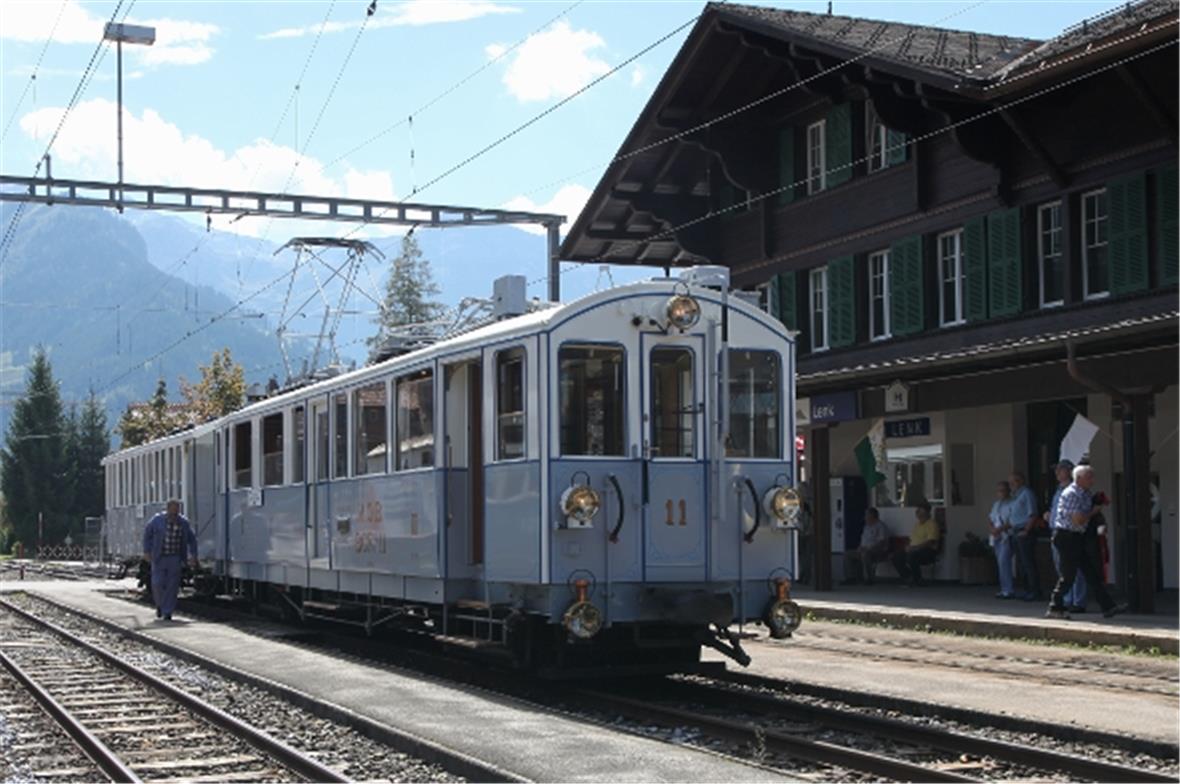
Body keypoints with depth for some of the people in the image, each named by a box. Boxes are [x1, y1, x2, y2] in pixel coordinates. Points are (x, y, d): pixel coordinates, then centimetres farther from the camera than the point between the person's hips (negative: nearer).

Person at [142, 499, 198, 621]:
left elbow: (192, 539, 10)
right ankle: (160, 604, 23)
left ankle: (167, 612, 2)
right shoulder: (158, 520, -5)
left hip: (175, 559, 1)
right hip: (159, 558, -1)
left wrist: (193, 555, 1)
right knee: (158, 583, -5)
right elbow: (147, 534, 6)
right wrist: (146, 551, 0)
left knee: (172, 585, -4)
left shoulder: (183, 522, 0)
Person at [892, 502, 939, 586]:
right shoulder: (917, 524, 21)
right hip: (914, 551, 9)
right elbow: (912, 539, 23)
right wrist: (909, 547, 0)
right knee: (896, 557, -12)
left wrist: (915, 547, -24)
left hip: (929, 552, -9)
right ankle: (909, 578, -8)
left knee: (912, 556, -37)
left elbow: (931, 541, -18)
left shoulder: (932, 524, -6)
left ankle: (918, 580, -21)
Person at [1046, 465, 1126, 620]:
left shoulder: (1085, 494, 13)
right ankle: (1055, 608, 6)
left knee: (1092, 573, 7)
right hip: (1066, 537, -10)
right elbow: (1078, 520, -25)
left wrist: (1097, 507, 3)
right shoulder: (1071, 494, -18)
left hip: (1076, 538, 10)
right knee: (1068, 575, -4)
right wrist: (1094, 512, -9)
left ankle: (1108, 607, 8)